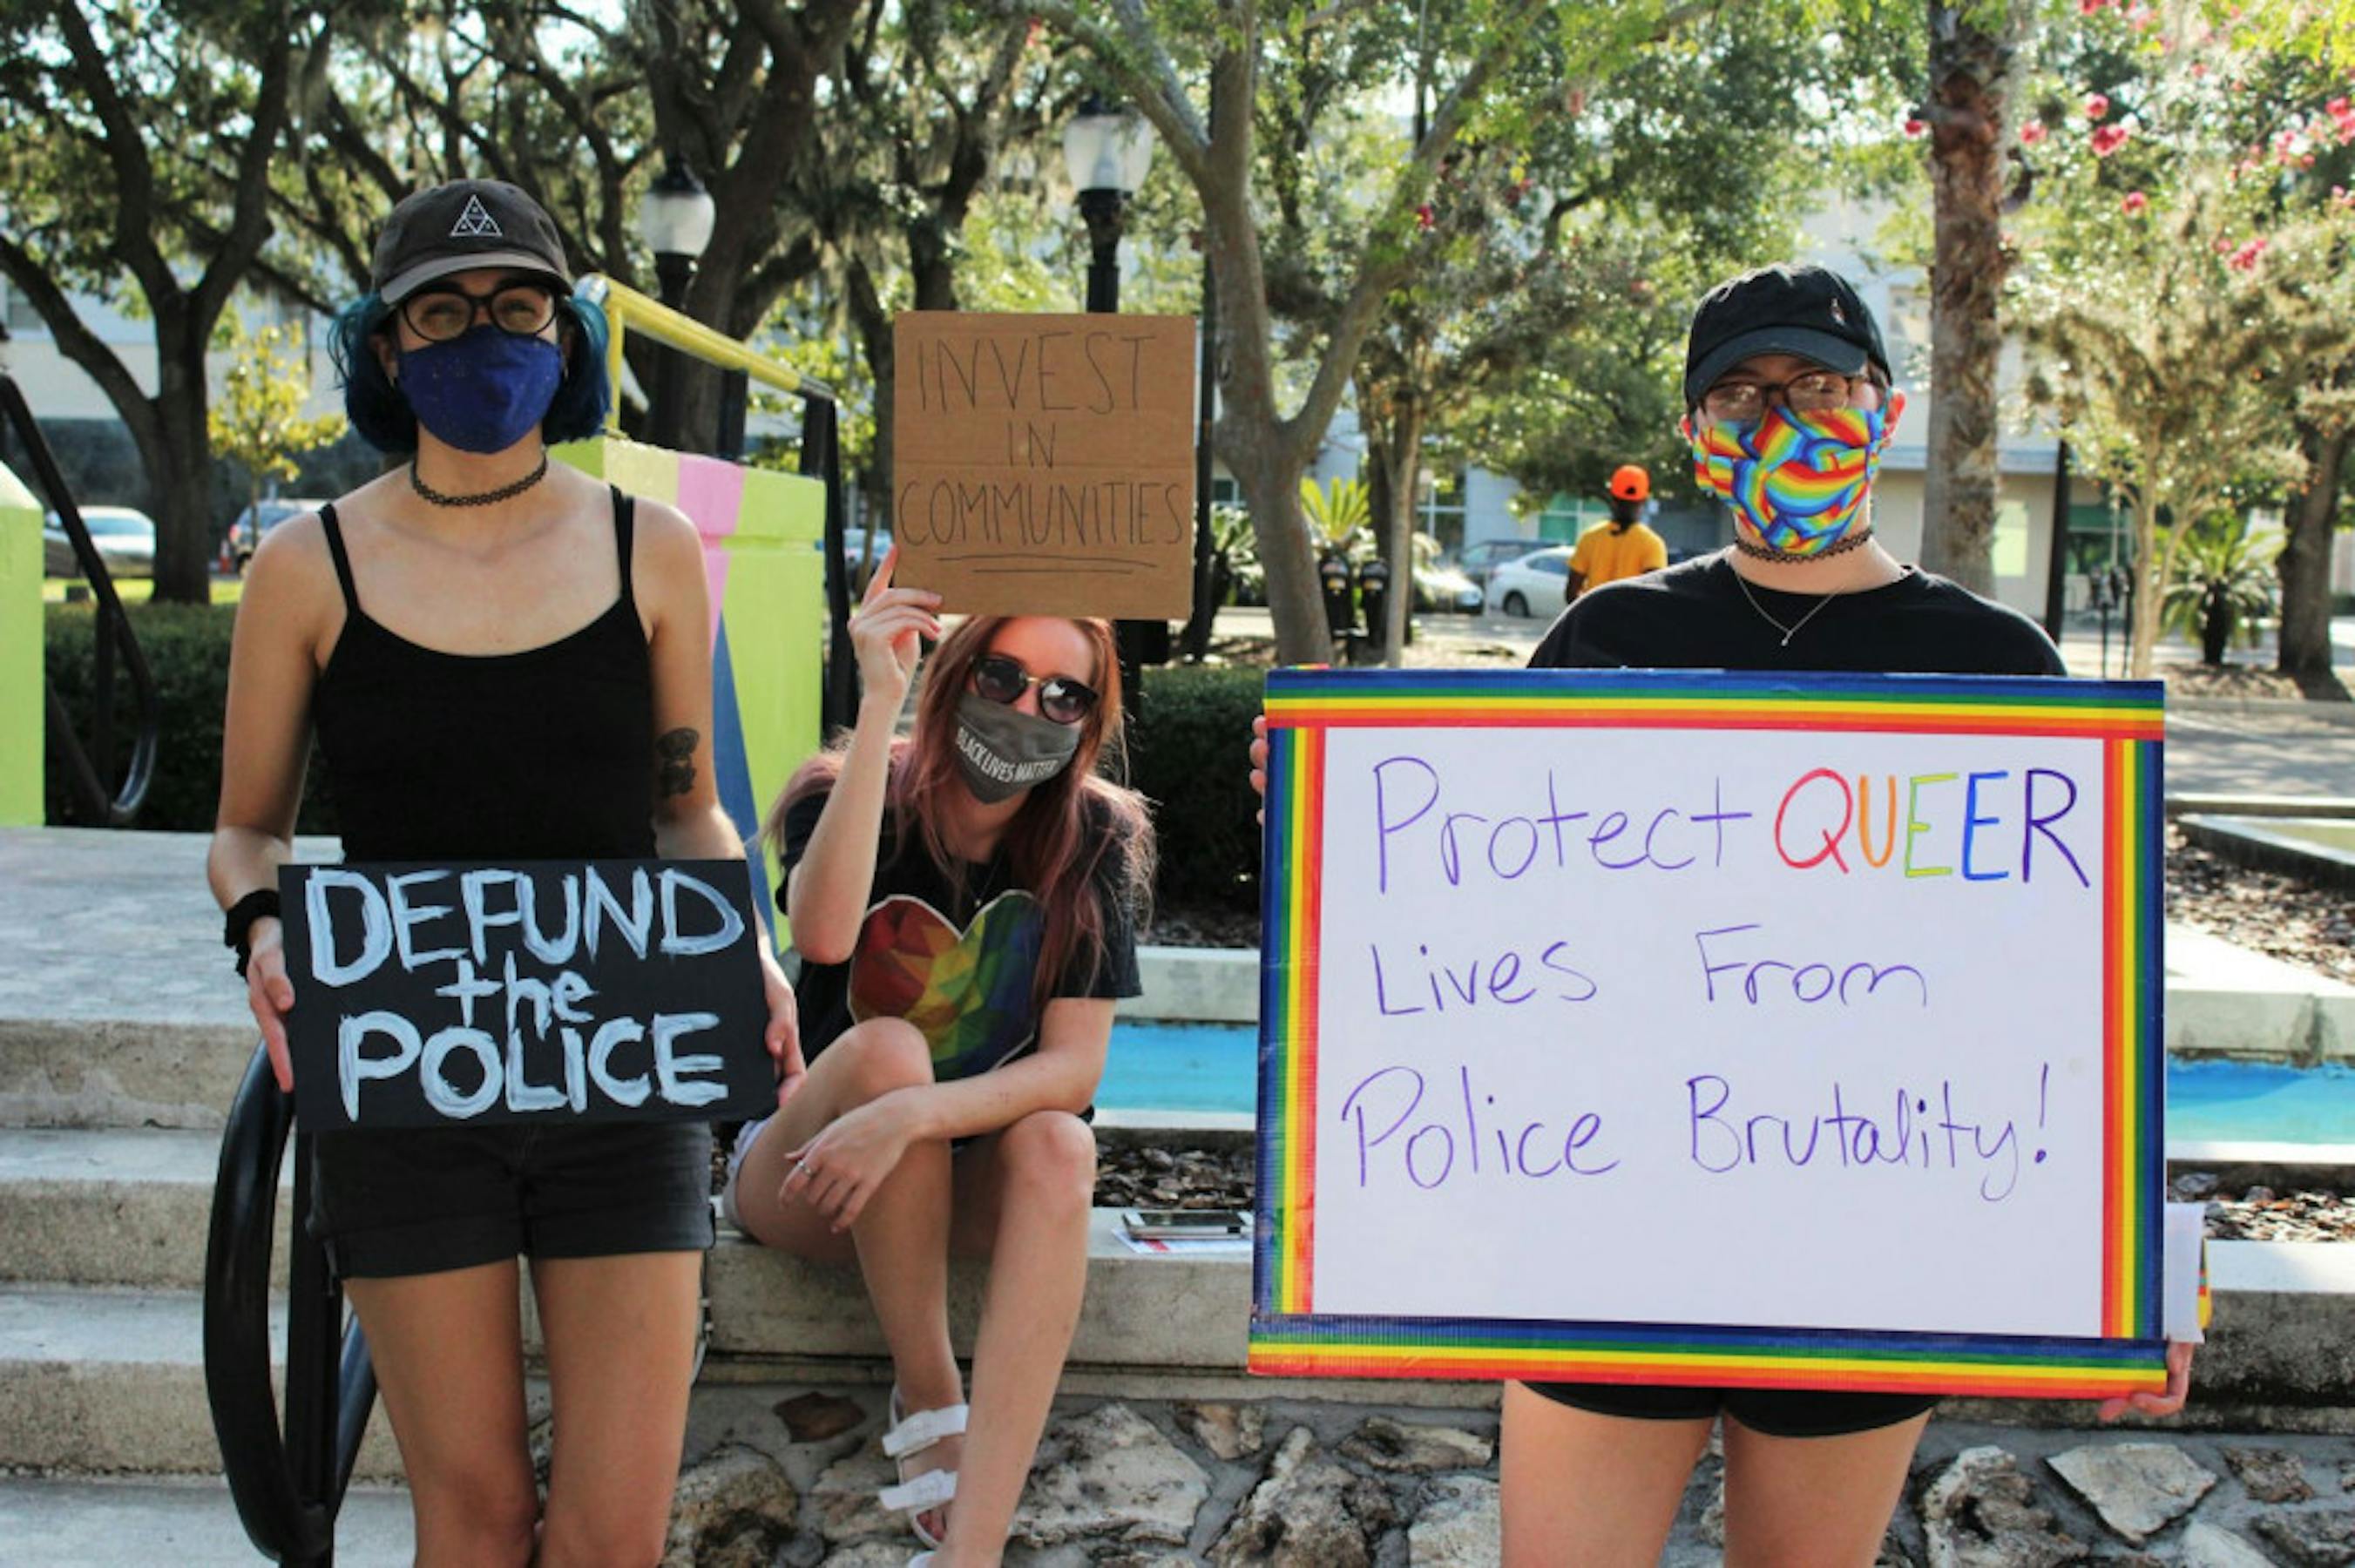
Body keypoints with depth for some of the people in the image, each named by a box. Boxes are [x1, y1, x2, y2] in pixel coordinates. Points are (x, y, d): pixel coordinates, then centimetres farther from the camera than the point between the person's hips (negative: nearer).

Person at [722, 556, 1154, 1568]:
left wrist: (914, 1117, -35)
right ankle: (926, 1397, -19)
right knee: (883, 1043, -33)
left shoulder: (1094, 842, -7)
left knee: (1058, 1145, -33)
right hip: (808, 1177, -1)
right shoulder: (846, 798, -11)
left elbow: (1075, 1067, -17)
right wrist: (878, 704, -36)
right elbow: (823, 934, -35)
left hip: (972, 1179, 1)